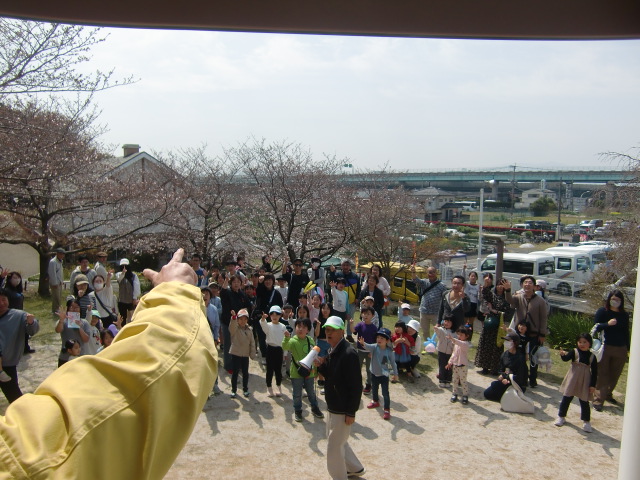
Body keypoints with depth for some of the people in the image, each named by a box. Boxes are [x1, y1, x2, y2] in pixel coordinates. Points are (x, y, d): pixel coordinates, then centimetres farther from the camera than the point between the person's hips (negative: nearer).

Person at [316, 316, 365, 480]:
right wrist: (321, 365, -6)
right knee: (338, 440, 25)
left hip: (343, 409, -10)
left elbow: (356, 385, -24)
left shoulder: (349, 353, -24)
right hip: (333, 406, 10)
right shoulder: (332, 351, 5)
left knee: (334, 447, 2)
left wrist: (351, 412, -21)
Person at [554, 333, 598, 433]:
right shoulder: (574, 352, -5)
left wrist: (593, 385, -2)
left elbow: (594, 372, 1)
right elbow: (566, 358, -21)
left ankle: (586, 421, 18)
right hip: (572, 381, 0)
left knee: (584, 402, 4)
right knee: (566, 398, 7)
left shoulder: (592, 356, -2)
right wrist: (563, 354, -44)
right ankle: (561, 416, 21)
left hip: (585, 383, 0)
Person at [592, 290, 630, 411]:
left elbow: (626, 333, 13)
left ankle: (608, 394, 29)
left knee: (614, 375, 11)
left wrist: (628, 348, 12)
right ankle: (598, 400, 0)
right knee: (602, 374, -2)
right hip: (605, 348, -3)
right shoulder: (602, 311, -2)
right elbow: (595, 327, -7)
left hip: (620, 350, 3)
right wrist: (607, 324, -23)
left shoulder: (624, 315, 7)